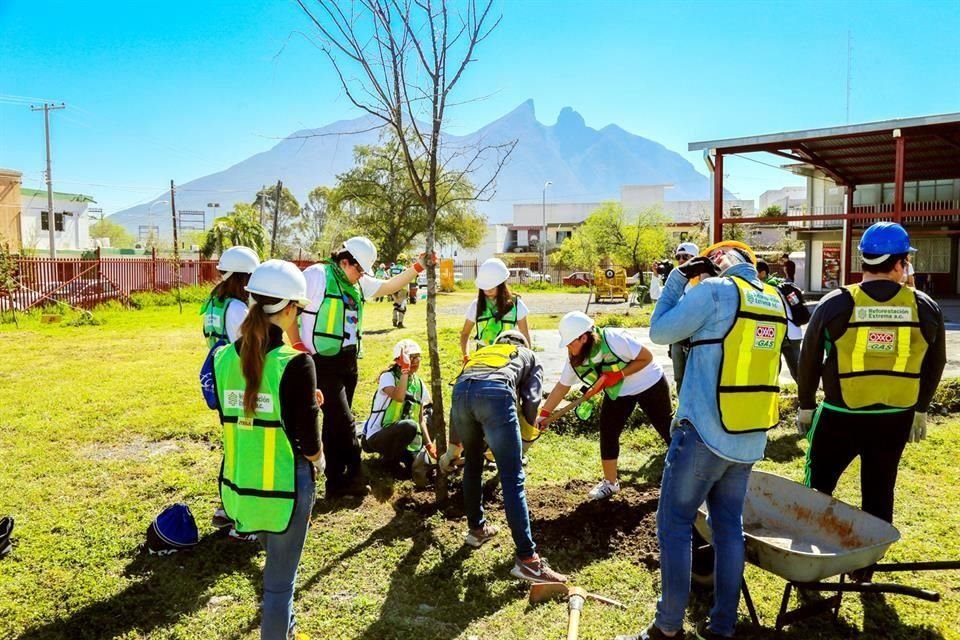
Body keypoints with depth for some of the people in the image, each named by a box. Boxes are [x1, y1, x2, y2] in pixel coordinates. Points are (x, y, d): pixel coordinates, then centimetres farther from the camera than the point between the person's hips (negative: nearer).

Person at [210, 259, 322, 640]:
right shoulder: (295, 362, -21)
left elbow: (232, 419, 8)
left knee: (278, 565, 30)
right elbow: (308, 443, -19)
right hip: (284, 485, -7)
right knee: (279, 580, 12)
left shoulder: (224, 358, -3)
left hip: (240, 483, 7)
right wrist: (318, 458, 4)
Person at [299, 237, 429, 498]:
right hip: (324, 362, -8)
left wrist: (417, 268, 2)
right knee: (343, 421, -6)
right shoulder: (317, 275, -12)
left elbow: (389, 286, 14)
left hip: (348, 361, 8)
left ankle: (337, 482, 22)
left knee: (336, 421, 14)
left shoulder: (358, 283, 12)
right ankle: (352, 478, 7)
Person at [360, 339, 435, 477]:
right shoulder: (388, 377, -14)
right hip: (376, 436, -7)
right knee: (409, 426, -35)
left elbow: (420, 419, 7)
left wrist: (428, 444, -3)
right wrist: (405, 370, -29)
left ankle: (399, 454, 18)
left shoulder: (419, 385, 5)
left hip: (400, 435, 7)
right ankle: (390, 459, -7)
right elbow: (399, 397, -36)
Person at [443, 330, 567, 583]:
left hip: (461, 390, 4)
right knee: (512, 479, -1)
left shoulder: (480, 352, 44)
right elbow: (531, 401, 17)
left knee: (473, 464, 27)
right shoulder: (530, 356, 35)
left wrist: (453, 448, 51)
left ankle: (477, 528, 38)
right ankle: (527, 559, -3)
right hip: (495, 393, -4)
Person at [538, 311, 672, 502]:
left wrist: (617, 375, -32)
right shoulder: (574, 359, -16)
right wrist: (544, 414, -15)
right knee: (607, 432, -2)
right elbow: (562, 386, -9)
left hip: (648, 384, -5)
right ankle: (610, 482, 15)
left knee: (667, 427, 6)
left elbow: (647, 357, -27)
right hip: (618, 392, 5)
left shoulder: (614, 339, -36)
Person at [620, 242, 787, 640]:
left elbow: (660, 332, -5)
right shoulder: (776, 301, 8)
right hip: (751, 437, 7)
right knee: (729, 526, 14)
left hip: (705, 432, -7)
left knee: (674, 525, 3)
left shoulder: (714, 290, -13)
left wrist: (678, 279, 3)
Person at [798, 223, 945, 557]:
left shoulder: (836, 303, -9)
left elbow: (810, 359, -3)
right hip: (896, 417, 3)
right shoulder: (926, 308, -1)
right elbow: (935, 364, 10)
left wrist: (806, 406, 9)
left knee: (818, 486, 13)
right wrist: (920, 408, 21)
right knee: (879, 492, 15)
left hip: (841, 415, -2)